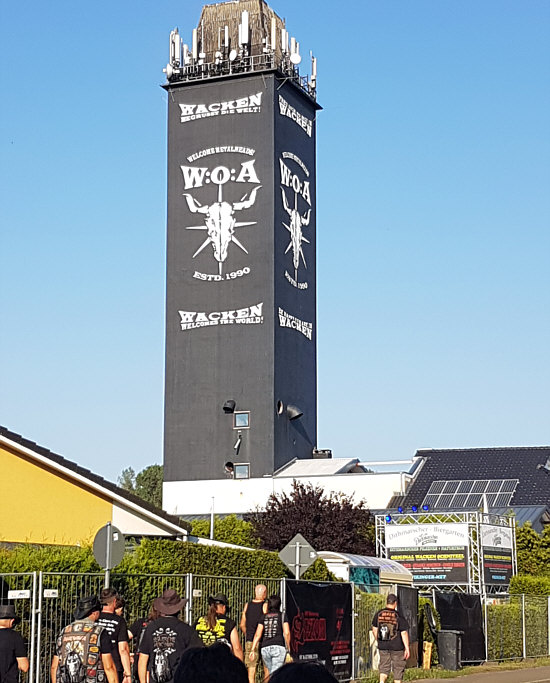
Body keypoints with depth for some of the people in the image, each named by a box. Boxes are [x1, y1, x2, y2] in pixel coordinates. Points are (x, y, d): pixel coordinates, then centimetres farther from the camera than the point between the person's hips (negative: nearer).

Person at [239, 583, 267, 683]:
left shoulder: (247, 605, 5)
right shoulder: (265, 605, -9)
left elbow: (242, 625, 10)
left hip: (249, 641, 4)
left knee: (251, 667, 6)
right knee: (267, 668, 6)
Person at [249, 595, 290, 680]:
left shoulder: (263, 617, 11)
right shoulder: (282, 616, 5)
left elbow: (258, 634, 3)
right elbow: (286, 633, -5)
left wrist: (252, 649, 1)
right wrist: (288, 647, 6)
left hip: (265, 648, 3)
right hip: (278, 647, -3)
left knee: (272, 672, 21)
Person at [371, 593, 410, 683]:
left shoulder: (378, 614, 0)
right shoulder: (399, 616, -13)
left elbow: (374, 630, 8)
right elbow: (404, 633, -14)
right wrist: (407, 648, -10)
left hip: (383, 646, 3)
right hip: (397, 647, -3)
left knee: (384, 666, 12)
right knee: (398, 668, 9)